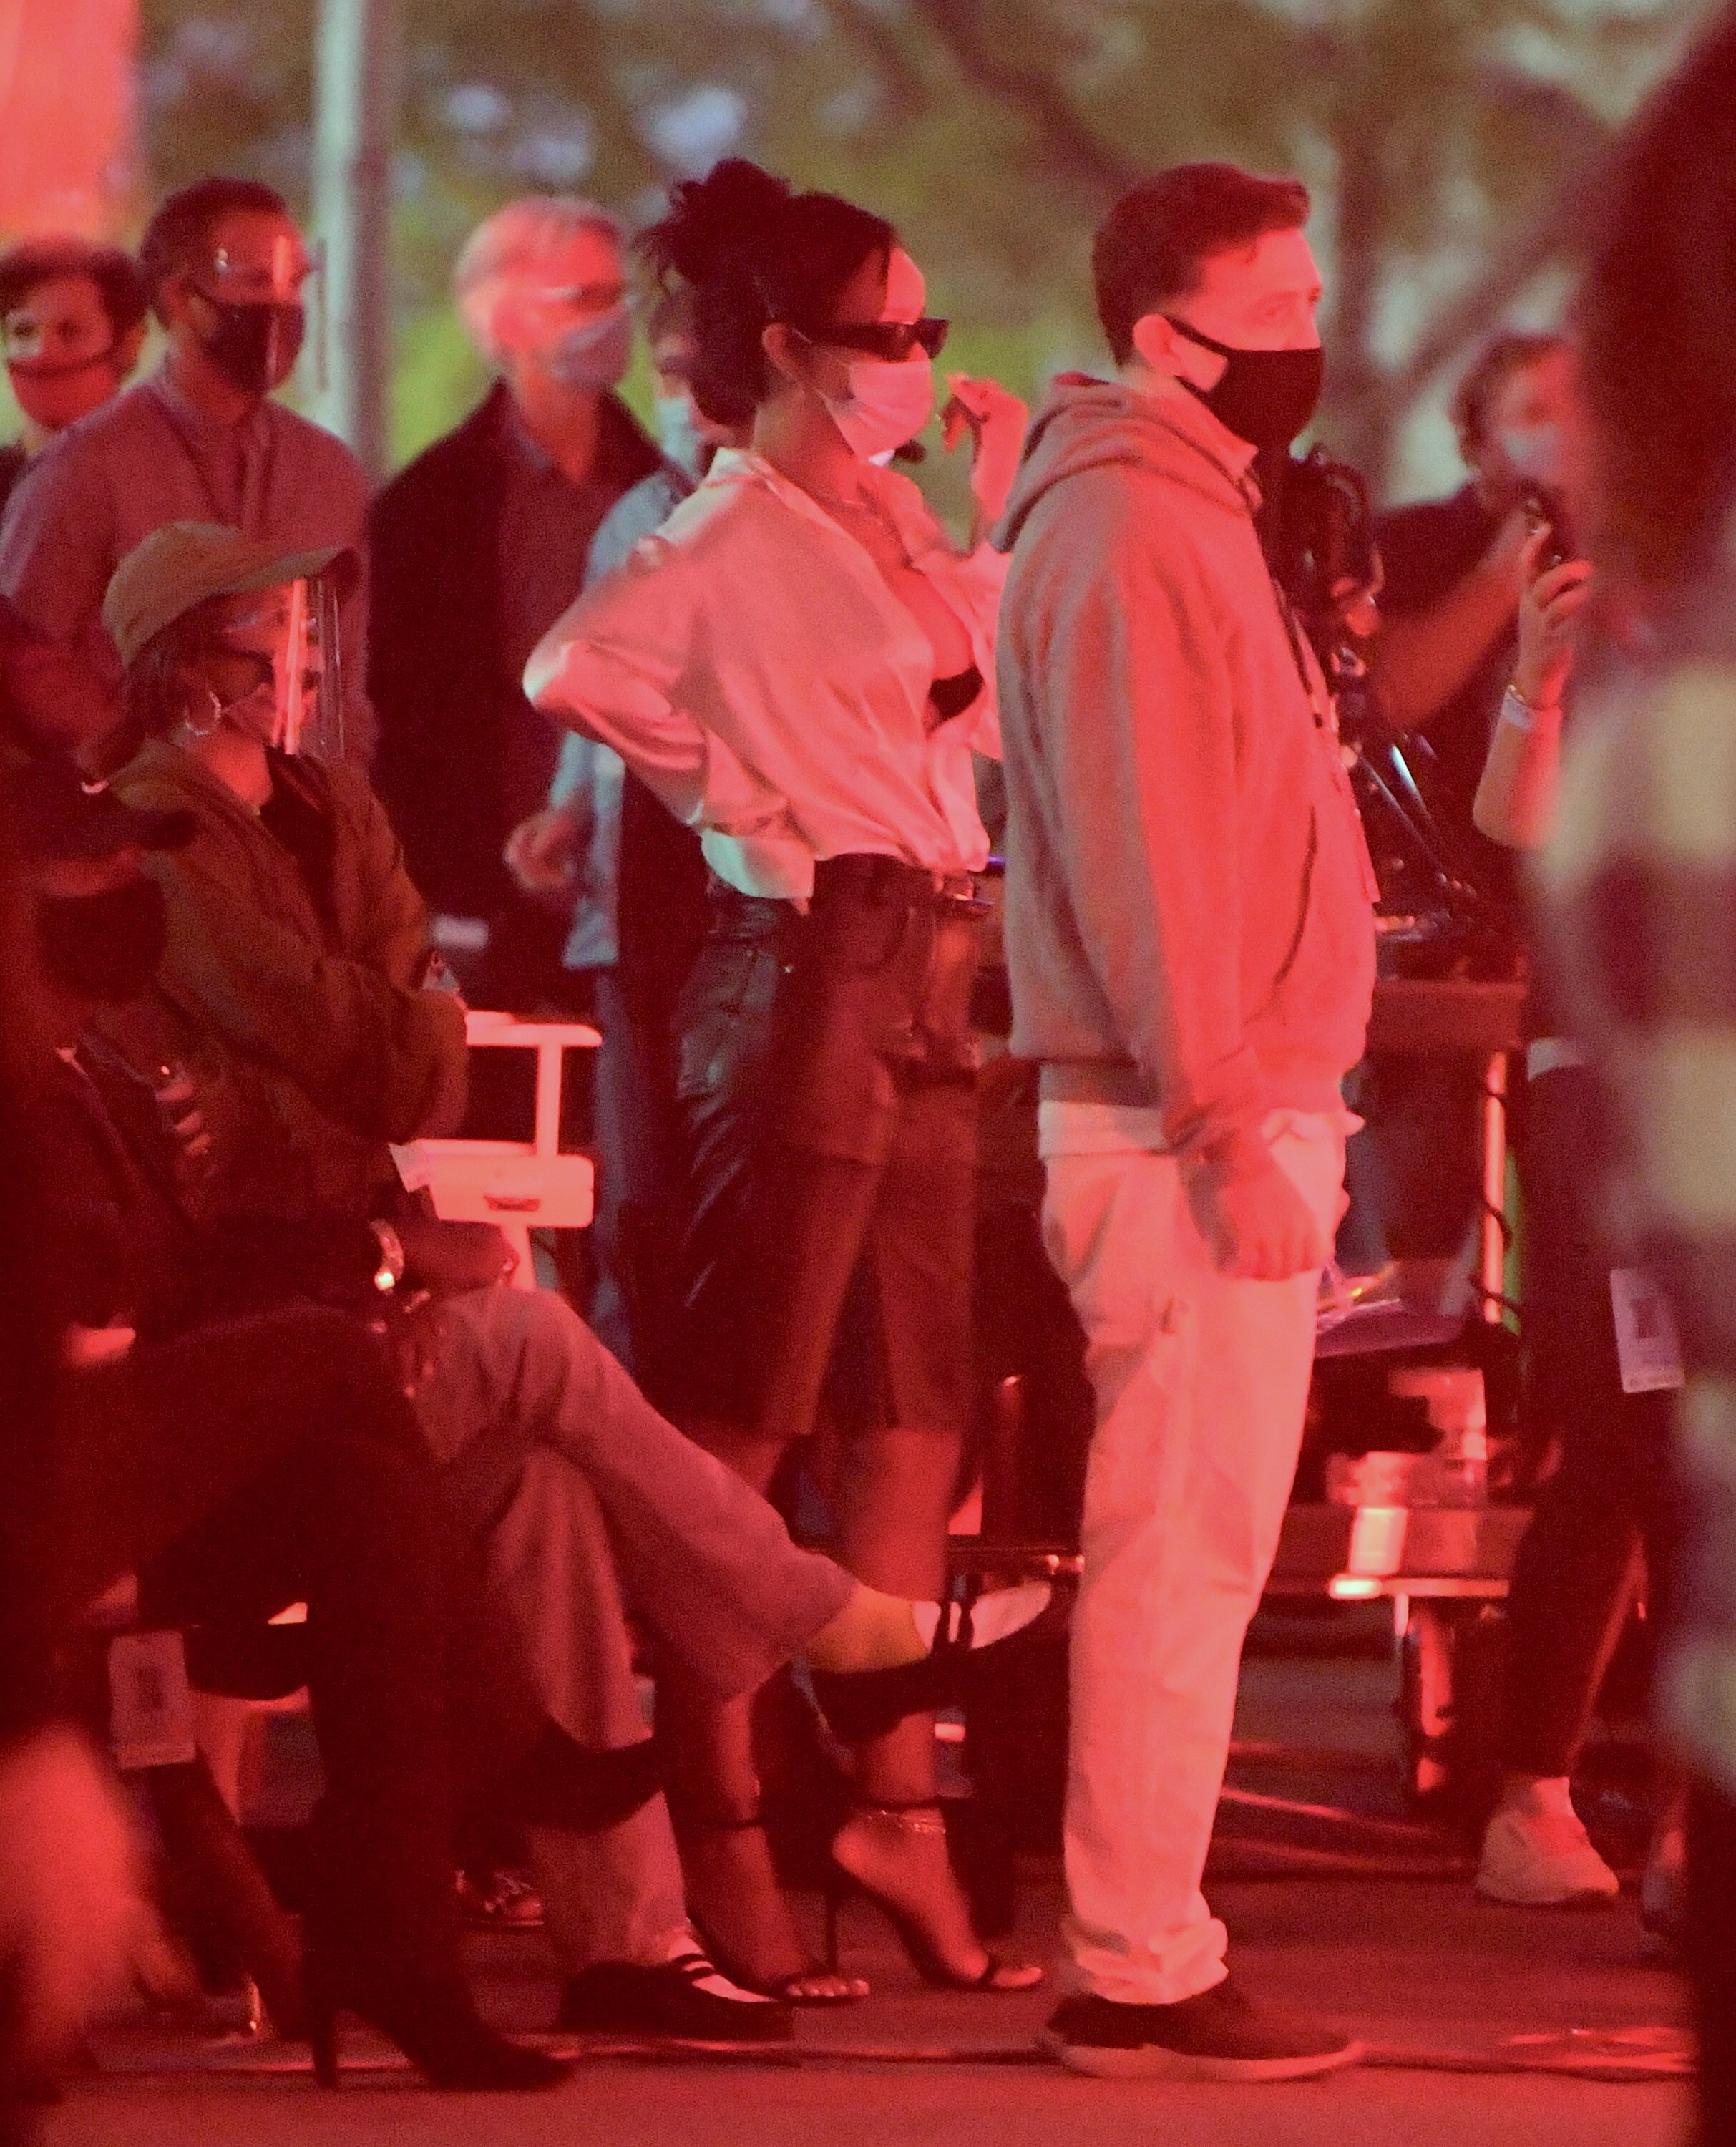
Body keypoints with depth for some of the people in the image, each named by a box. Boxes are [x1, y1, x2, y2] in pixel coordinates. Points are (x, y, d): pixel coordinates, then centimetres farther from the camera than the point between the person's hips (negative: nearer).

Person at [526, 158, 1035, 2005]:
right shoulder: (730, 535, -9)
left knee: (916, 1411, 8)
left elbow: (1001, 706, 18)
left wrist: (1006, 501, 14)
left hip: (925, 982, 8)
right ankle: (720, 1835, -3)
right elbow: (574, 669, -21)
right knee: (744, 1415, -5)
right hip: (804, 969, -8)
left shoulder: (901, 526, 16)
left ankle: (895, 1803, 12)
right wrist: (739, 794, -13)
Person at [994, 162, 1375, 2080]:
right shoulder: (1128, 531, -12)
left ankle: (1140, 1953, 14)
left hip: (1238, 1110, 10)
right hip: (1186, 1127, -10)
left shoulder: (1191, 518, 20)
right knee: (1180, 1549, -9)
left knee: (1188, 1550, 11)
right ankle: (1139, 1974, -7)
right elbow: (1138, 845, -19)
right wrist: (1228, 1118, -22)